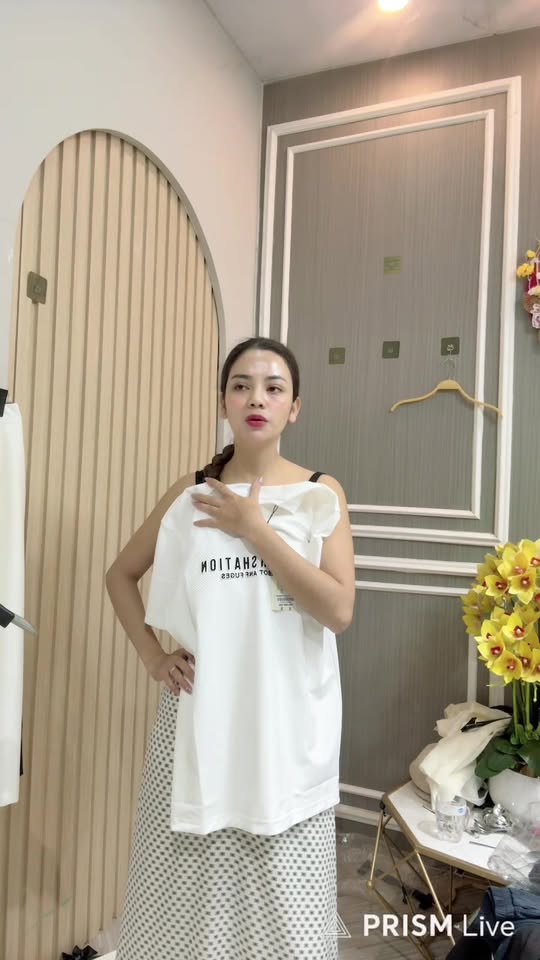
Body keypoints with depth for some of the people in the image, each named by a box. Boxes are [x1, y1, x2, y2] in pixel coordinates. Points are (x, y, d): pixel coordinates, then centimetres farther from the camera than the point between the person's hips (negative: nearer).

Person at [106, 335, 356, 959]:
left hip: (287, 725, -1)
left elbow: (338, 611, -14)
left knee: (283, 907, 10)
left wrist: (254, 527, -15)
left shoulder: (321, 494, -3)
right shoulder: (189, 493, 2)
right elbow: (121, 575, 13)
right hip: (199, 719, 1)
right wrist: (151, 654, 1)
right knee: (186, 896, 13)